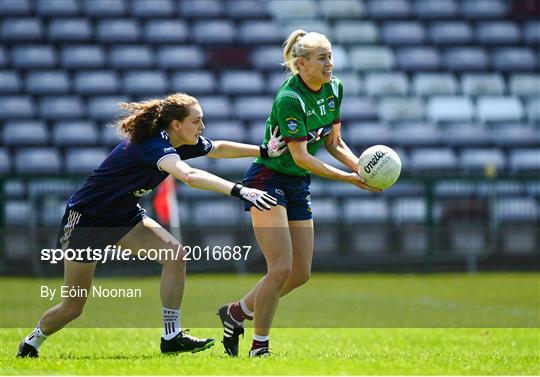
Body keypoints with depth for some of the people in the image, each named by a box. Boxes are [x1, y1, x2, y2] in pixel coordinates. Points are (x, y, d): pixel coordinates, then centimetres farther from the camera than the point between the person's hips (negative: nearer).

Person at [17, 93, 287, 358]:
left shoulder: (183, 143, -6)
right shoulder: (152, 144, -33)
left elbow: (218, 148, 14)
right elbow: (189, 176, -51)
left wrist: (264, 151, 7)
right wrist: (239, 191, -57)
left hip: (125, 216, 8)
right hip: (85, 220, -8)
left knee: (174, 255, -16)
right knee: (73, 307, -1)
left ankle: (171, 336, -10)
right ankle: (31, 342, 27)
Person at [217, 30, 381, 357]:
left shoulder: (335, 88, 0)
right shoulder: (289, 99, -24)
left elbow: (333, 142, 8)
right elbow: (301, 156, -24)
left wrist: (360, 166, -10)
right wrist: (347, 178, -27)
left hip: (299, 185, 8)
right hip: (267, 179, -8)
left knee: (301, 274, 7)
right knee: (281, 267, -16)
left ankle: (237, 312, 26)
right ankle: (259, 347, -4)